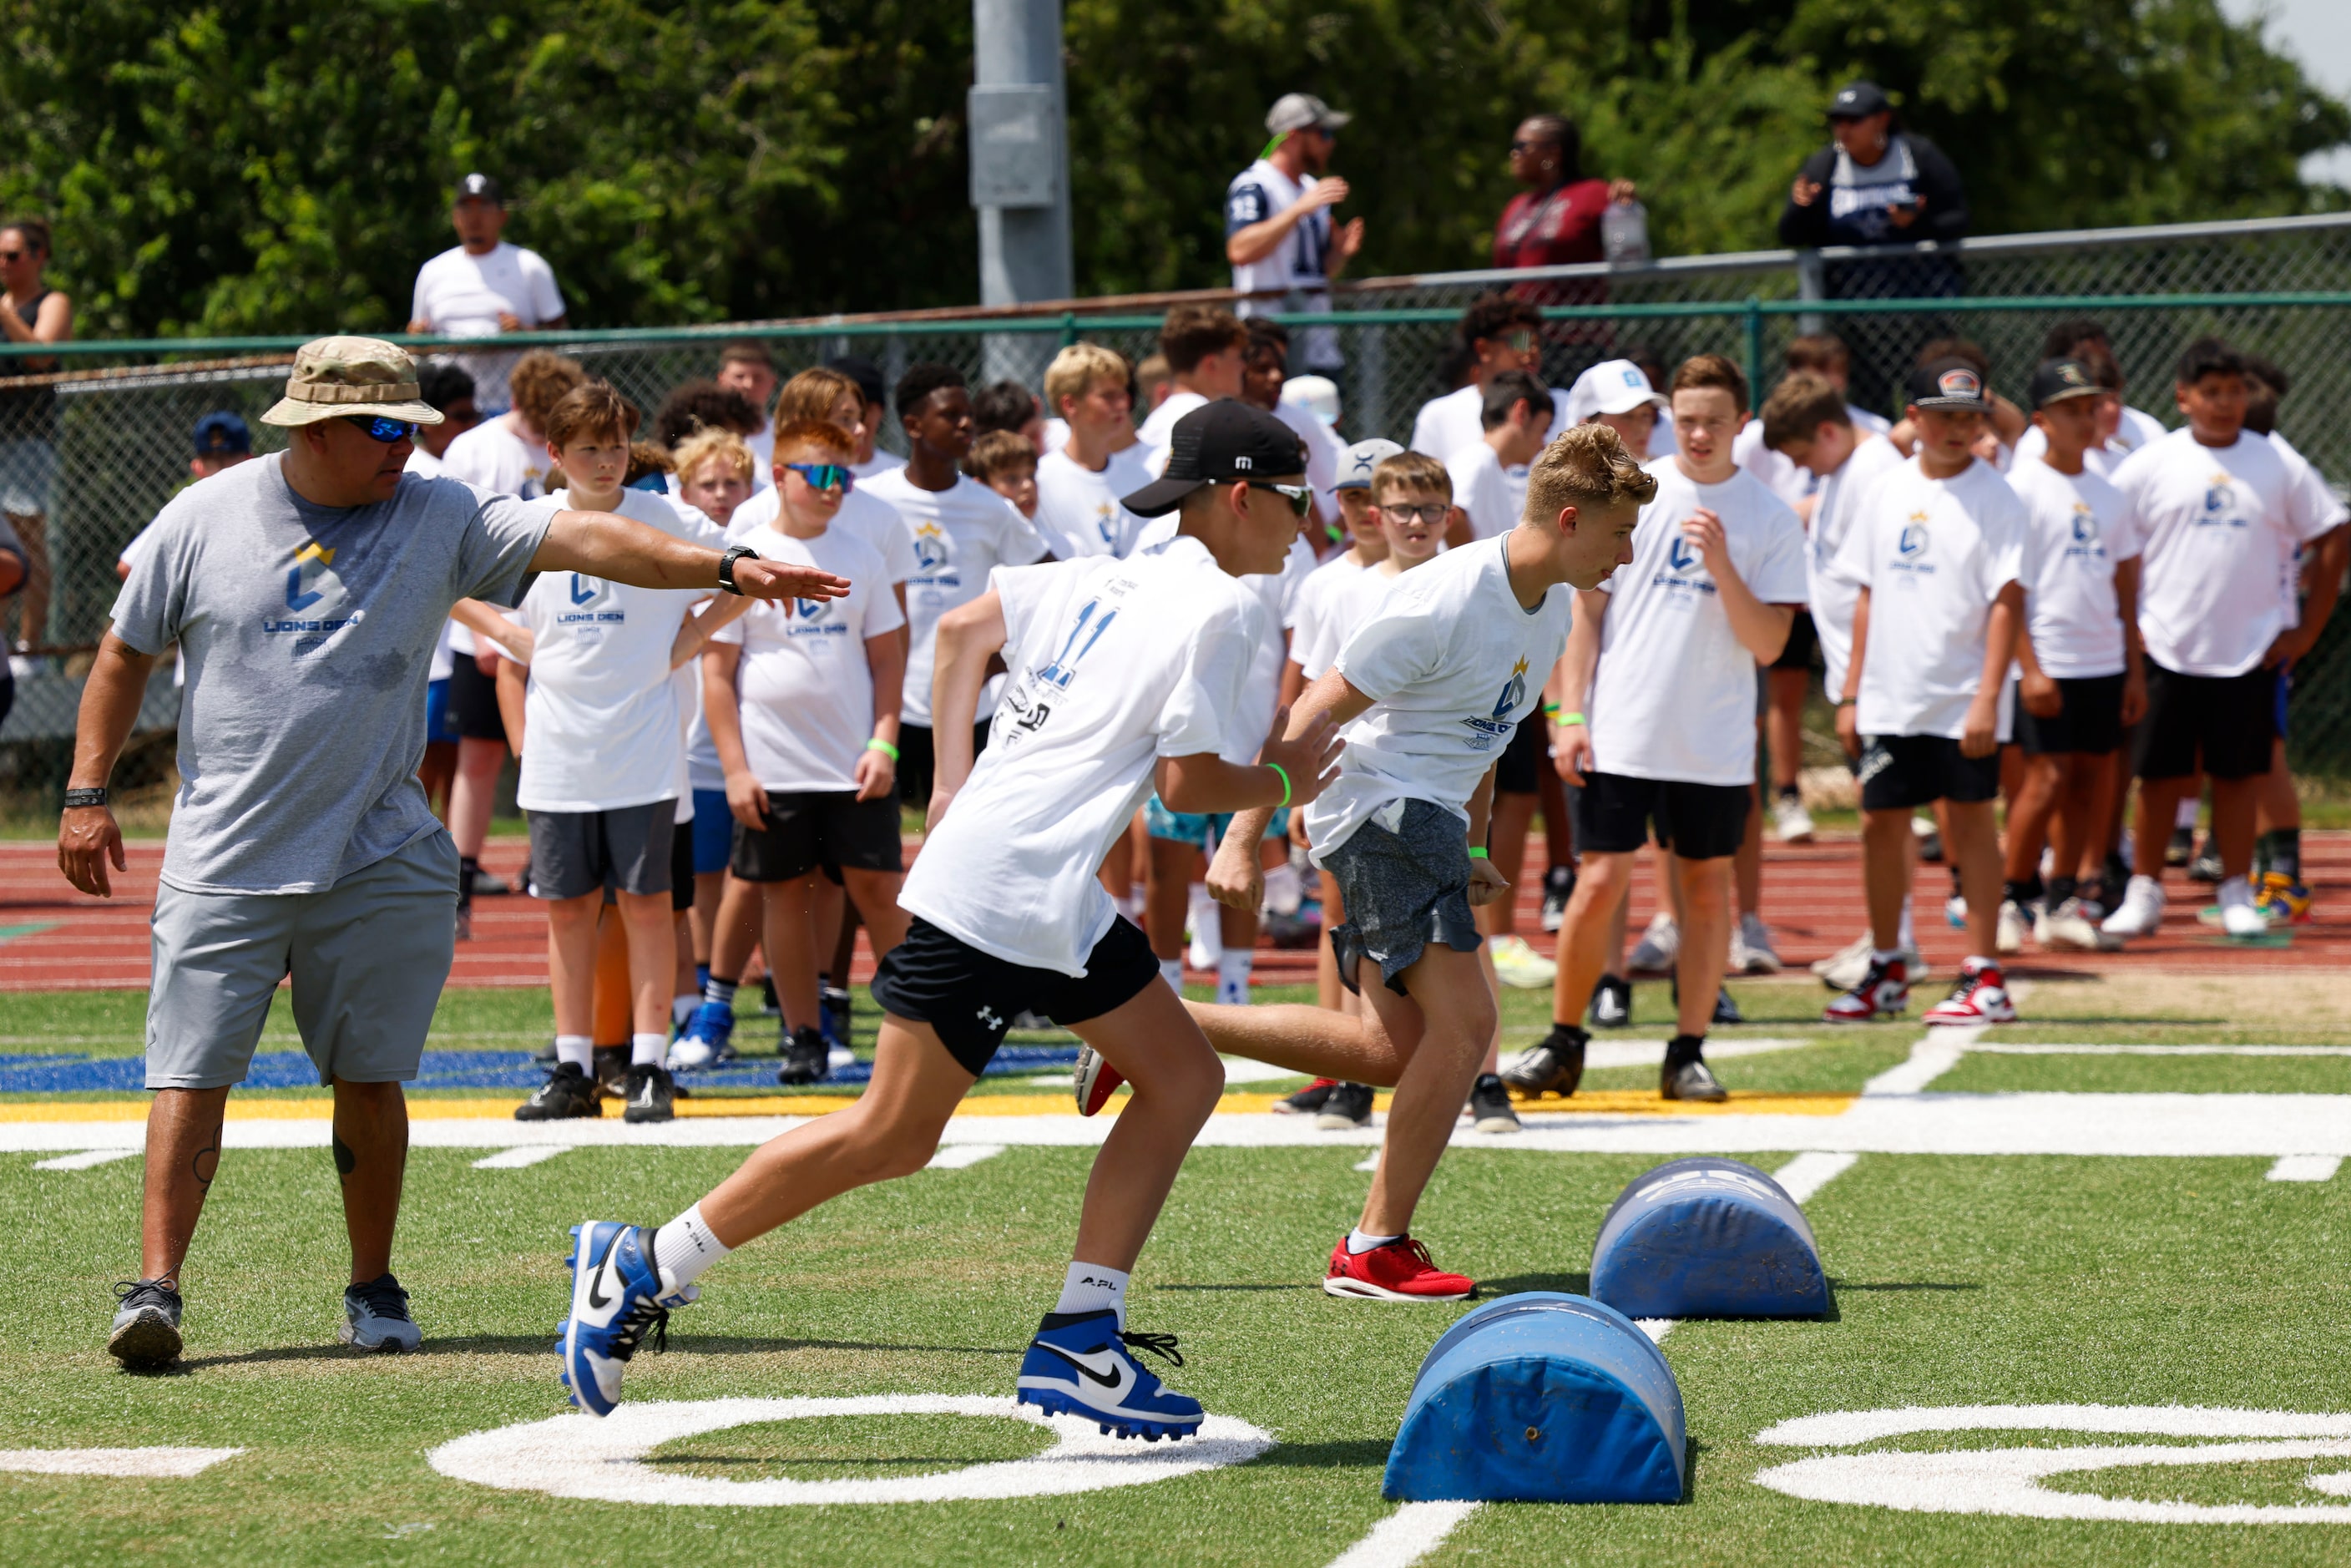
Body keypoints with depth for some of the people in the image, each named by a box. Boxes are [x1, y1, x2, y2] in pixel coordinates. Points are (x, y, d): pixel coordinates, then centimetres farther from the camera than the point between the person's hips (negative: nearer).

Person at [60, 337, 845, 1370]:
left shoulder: (440, 519, 1)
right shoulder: (205, 518, 0)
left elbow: (583, 539, -9)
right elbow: (126, 654, 9)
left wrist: (725, 569, -19)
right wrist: (86, 795, 6)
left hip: (376, 860, 1)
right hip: (224, 859, -1)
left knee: (369, 1082, 4)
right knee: (190, 1077, -6)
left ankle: (373, 1289, 17)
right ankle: (155, 1290, -5)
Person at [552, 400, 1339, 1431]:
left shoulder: (1105, 578, 16)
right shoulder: (1217, 609, -9)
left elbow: (962, 628, 17)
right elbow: (1189, 781, -11)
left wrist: (953, 785, 18)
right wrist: (1279, 780, 8)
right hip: (1001, 892, -10)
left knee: (1183, 1081, 9)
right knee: (892, 1135, -5)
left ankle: (1078, 1345, 6)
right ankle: (640, 1269, 2)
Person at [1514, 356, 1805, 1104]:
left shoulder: (1770, 519, 1)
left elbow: (1768, 644, -4)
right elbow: (1587, 607, 5)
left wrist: (1720, 563, -17)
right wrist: (1570, 714, -1)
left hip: (1715, 745, 1)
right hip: (1620, 734, -1)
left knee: (1706, 889, 5)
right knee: (1601, 883, -4)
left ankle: (1688, 1054, 13)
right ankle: (1563, 1043, 9)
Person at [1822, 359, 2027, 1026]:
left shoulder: (1994, 498, -6)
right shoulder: (1889, 491, 9)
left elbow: (2007, 601, -11)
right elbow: (1869, 594, 14)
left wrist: (1989, 696, -19)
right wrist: (1851, 692, 10)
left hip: (1961, 701, -5)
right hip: (1890, 697, 5)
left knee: (1970, 821, -2)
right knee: (1880, 822, 8)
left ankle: (1984, 978, 2)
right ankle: (1885, 974, 21)